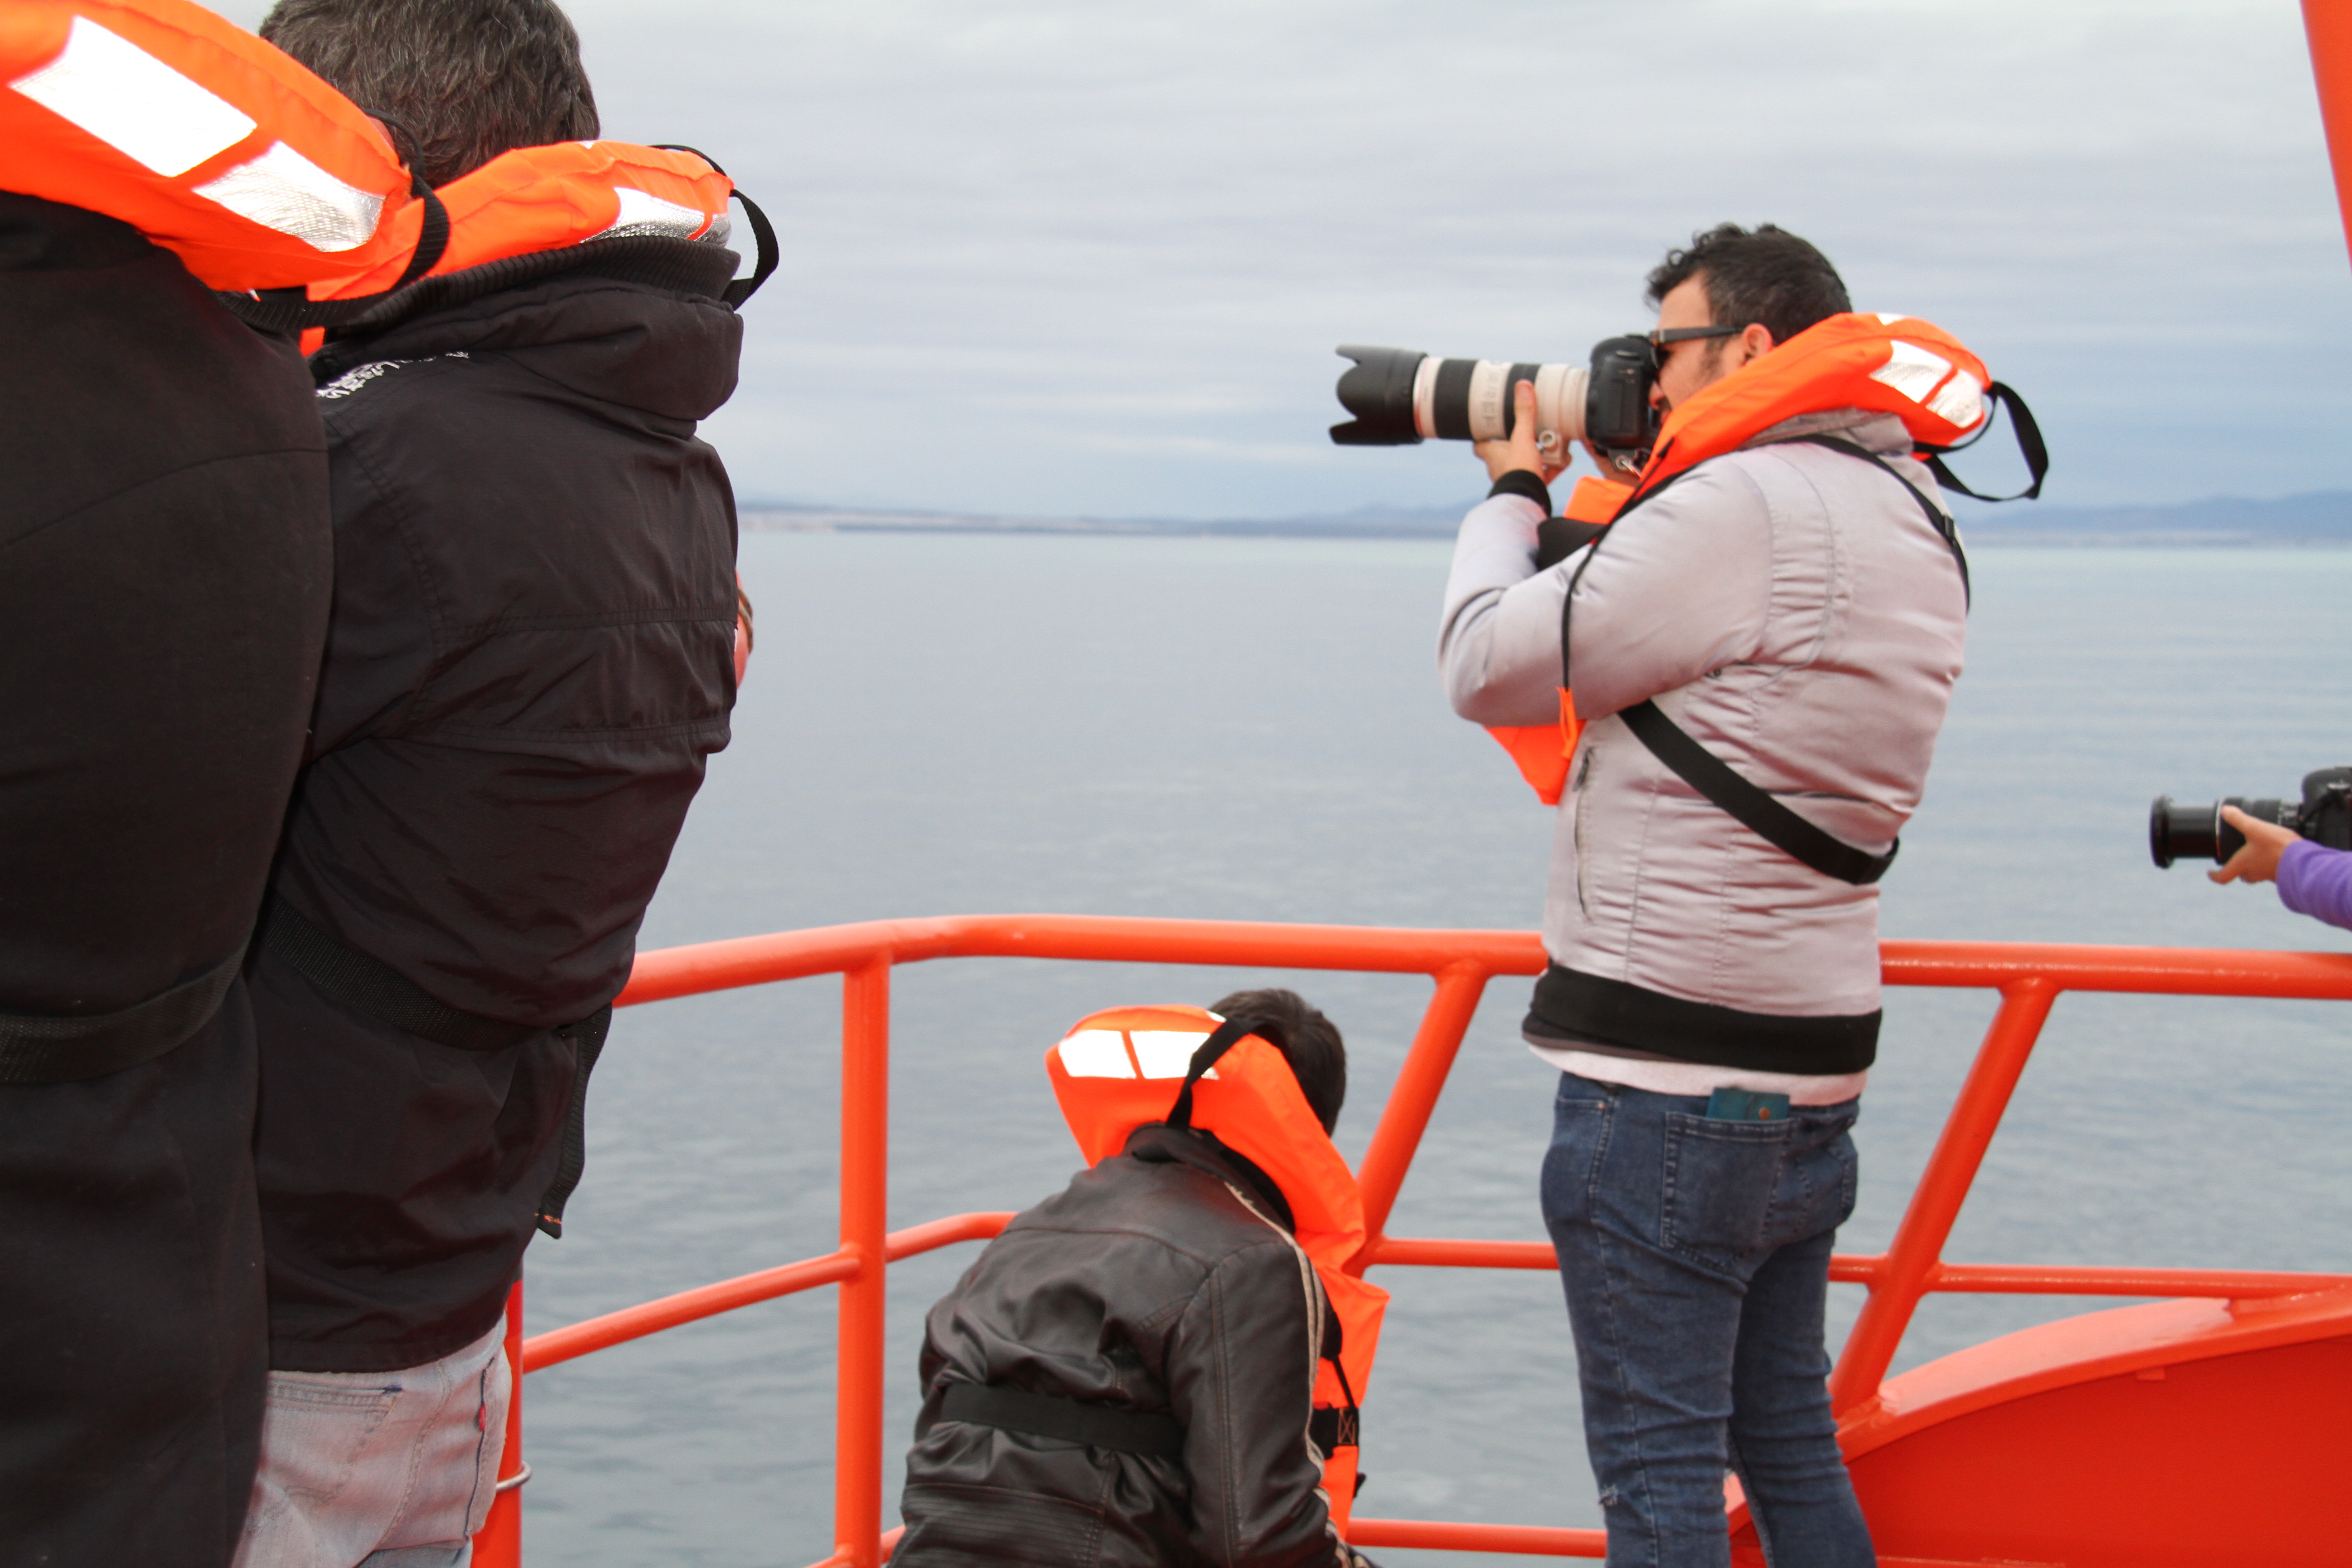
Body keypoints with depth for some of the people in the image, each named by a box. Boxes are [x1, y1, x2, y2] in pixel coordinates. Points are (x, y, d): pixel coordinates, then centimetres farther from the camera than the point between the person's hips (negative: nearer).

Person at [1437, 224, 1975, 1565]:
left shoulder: (1739, 510, -18)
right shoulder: (1914, 525, 12)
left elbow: (1488, 669, -10)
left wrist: (1515, 490, 6)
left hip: (1667, 1082, -9)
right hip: (1812, 1072, 9)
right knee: (1791, 1444, 18)